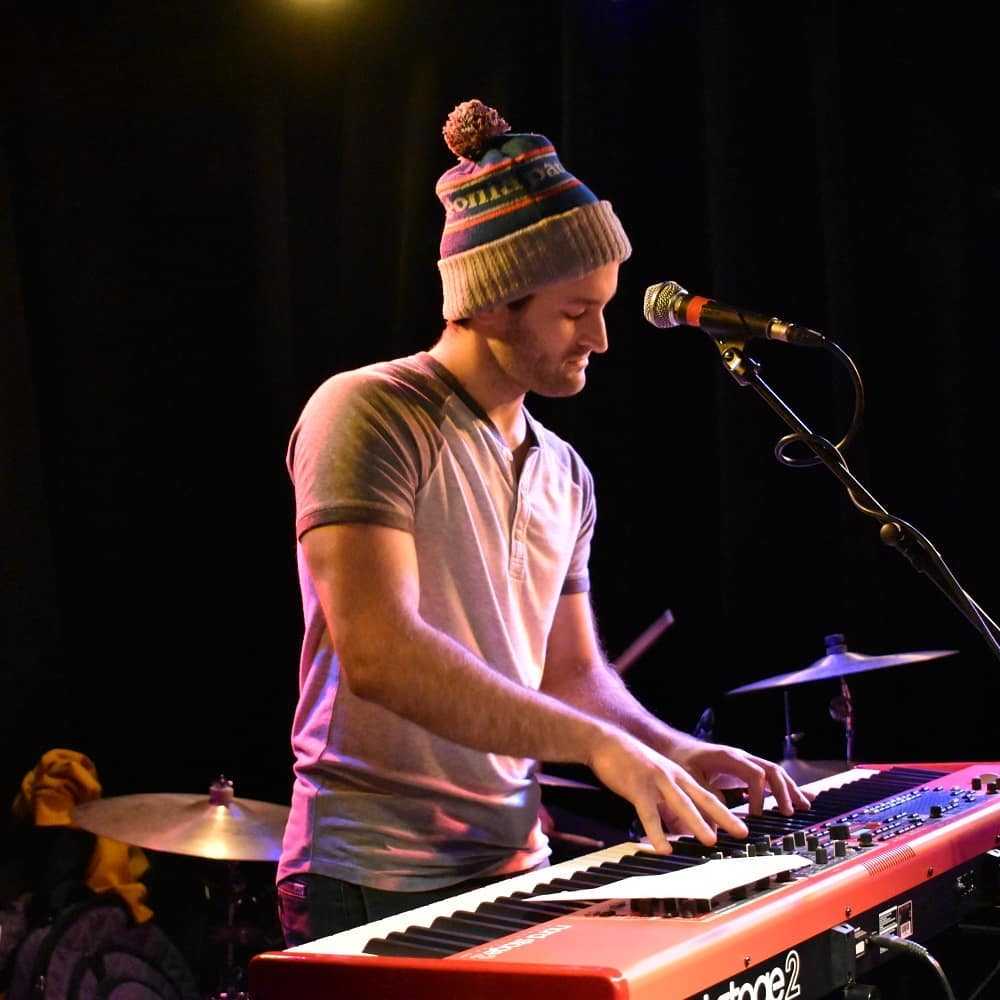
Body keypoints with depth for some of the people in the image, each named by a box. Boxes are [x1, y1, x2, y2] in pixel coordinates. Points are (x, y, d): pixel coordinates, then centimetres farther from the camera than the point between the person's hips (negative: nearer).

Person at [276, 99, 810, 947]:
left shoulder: (564, 477, 12)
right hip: (374, 886, -7)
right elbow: (377, 650, -24)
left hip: (515, 873, 7)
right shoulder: (369, 416, -12)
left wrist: (673, 752, -1)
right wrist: (598, 744, -26)